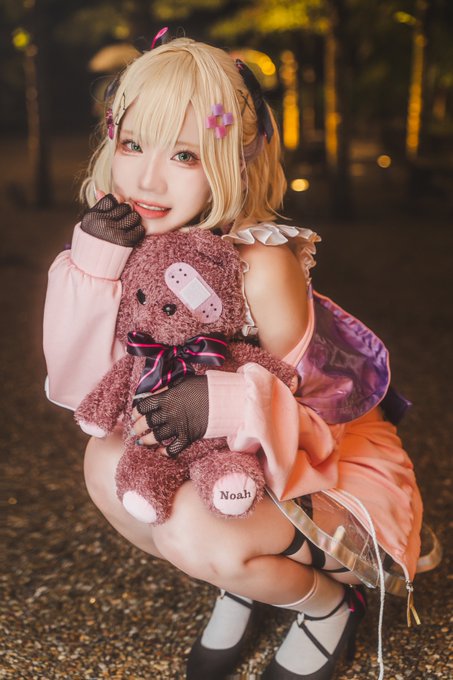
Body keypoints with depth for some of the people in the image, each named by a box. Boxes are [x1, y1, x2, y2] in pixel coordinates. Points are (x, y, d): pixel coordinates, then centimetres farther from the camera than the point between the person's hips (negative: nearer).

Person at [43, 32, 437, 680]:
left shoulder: (263, 262, -28)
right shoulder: (133, 247, -11)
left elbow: (307, 415, -22)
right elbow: (80, 389, -14)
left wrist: (238, 404, -44)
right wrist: (92, 264, -26)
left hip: (337, 462, -6)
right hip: (237, 462, 6)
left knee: (196, 530, -30)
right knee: (106, 460, -15)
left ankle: (332, 601, 5)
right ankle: (238, 584, 11)